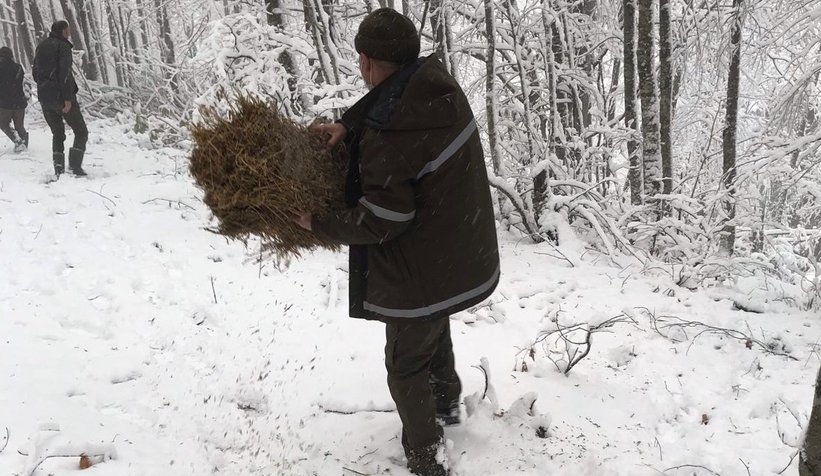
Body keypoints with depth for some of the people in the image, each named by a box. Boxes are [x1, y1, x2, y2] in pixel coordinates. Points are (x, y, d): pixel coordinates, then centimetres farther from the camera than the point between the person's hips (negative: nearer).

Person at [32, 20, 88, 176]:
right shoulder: (63, 46, -9)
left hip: (44, 98, 7)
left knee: (57, 133, 16)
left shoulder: (41, 46, 14)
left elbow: (35, 71, 18)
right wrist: (67, 98, -20)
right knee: (81, 132, 3)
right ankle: (75, 165, -11)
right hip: (61, 97, -7)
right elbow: (65, 74, -18)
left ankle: (59, 168, 4)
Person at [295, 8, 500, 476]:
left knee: (407, 368, 13)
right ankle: (448, 403, 55)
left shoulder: (388, 137, -31)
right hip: (465, 256, 9)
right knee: (436, 327, 33)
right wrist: (349, 124, -5)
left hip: (422, 273, -8)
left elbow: (379, 221, -25)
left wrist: (318, 224, -12)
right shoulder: (438, 84, -7)